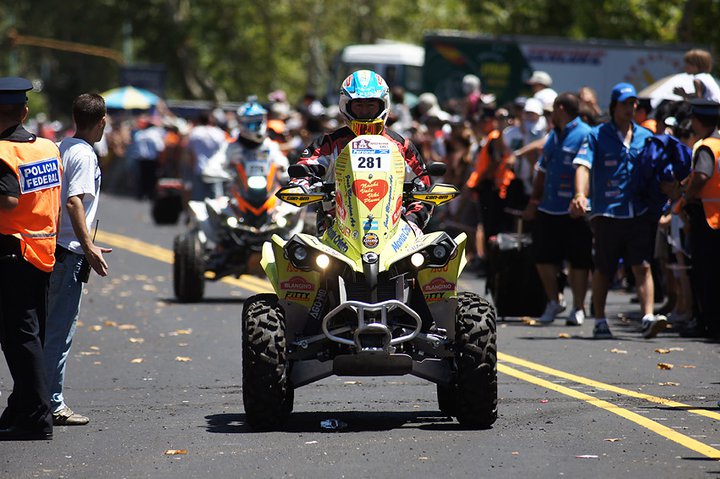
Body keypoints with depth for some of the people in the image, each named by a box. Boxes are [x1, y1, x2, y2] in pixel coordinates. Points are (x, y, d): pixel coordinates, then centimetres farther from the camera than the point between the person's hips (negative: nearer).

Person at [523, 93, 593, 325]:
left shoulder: (584, 136, -9)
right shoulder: (553, 136, 17)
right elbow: (542, 172, 23)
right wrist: (533, 202, 20)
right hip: (548, 210, 7)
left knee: (578, 261, 2)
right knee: (543, 258, 7)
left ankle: (578, 308, 11)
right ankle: (553, 301, 24)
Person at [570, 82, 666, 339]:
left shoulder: (646, 137, 11)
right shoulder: (597, 135, 1)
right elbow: (583, 165, -11)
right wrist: (580, 195, -27)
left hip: (640, 213, 2)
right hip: (606, 212, -2)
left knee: (643, 266, -10)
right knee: (603, 270, 8)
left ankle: (648, 318, -18)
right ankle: (600, 321, 20)